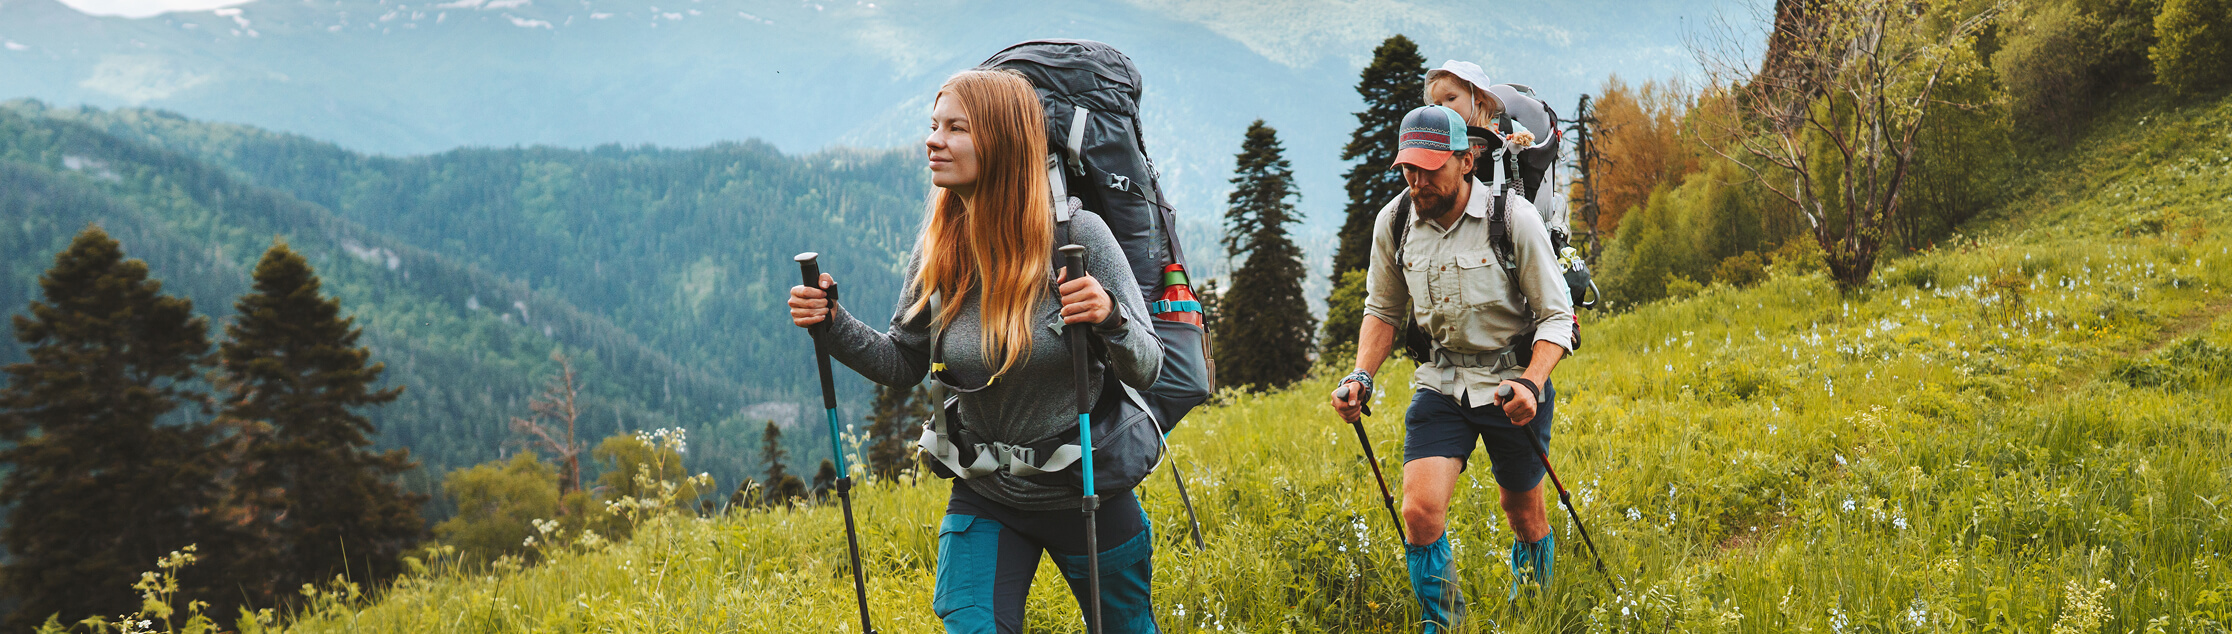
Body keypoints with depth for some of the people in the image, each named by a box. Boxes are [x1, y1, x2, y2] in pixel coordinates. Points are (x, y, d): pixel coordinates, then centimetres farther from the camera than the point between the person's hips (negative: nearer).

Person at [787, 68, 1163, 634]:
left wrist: (1110, 317, -34)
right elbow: (904, 364, 6)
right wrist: (835, 326, -11)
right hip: (984, 498, 2)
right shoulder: (937, 249, -7)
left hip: (1086, 496, -2)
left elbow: (1146, 370, -14)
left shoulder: (1077, 235, -18)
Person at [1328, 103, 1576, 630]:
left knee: (1523, 511, 15)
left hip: (1512, 381, -2)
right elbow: (1383, 310, 10)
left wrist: (1532, 384, -28)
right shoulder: (1393, 222, -6)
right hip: (1442, 383, 2)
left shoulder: (1514, 217, -17)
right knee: (1420, 511, -16)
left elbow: (1556, 316, -12)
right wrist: (1361, 377, -6)